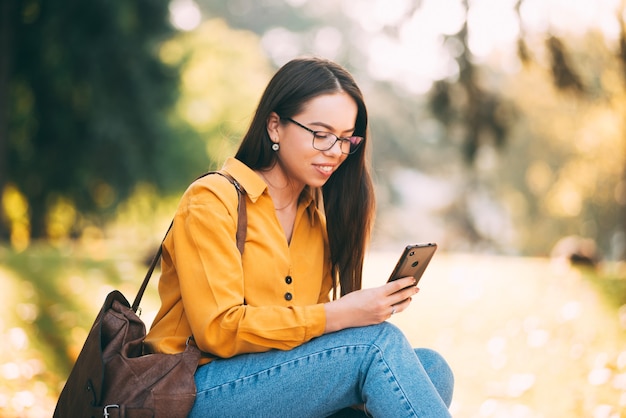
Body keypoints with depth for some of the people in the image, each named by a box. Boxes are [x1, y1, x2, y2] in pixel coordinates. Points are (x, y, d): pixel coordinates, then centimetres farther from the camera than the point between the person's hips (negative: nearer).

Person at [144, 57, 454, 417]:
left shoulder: (317, 216, 17)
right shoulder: (212, 200, -6)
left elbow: (311, 322, 14)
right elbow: (219, 329, -16)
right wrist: (339, 315, -21)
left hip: (281, 383, 7)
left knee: (432, 369, -16)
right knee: (377, 340, -25)